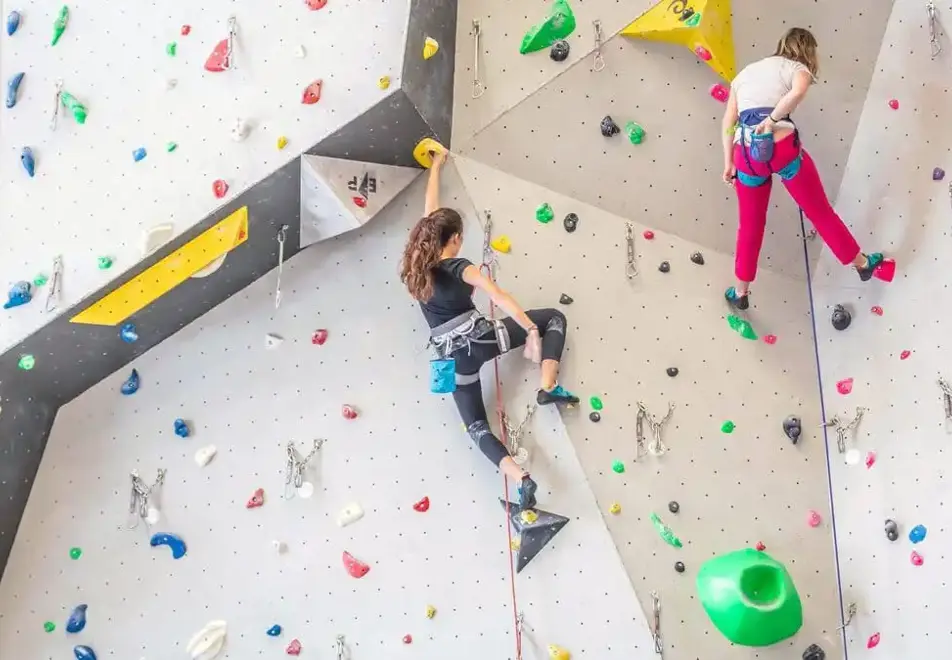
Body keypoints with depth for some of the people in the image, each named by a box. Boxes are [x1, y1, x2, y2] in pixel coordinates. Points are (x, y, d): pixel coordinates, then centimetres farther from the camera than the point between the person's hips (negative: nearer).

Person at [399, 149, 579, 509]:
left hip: (452, 355, 5)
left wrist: (436, 165, 33)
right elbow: (500, 297, -23)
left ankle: (521, 479, -7)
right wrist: (532, 332, -25)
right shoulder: (460, 268, -9)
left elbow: (431, 210, 19)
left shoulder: (417, 264, 6)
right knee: (555, 317, 8)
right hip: (479, 339, -5)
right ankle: (548, 387, -6)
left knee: (476, 426, 11)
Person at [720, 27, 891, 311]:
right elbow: (798, 91, -19)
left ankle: (740, 293, 25)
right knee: (820, 212, 13)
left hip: (746, 154, 4)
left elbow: (728, 123, 17)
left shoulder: (744, 73, 23)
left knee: (750, 226, 19)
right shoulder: (796, 68, 8)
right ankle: (862, 263, 31)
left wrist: (728, 163, 18)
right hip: (782, 147, -4)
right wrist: (772, 119, -9)